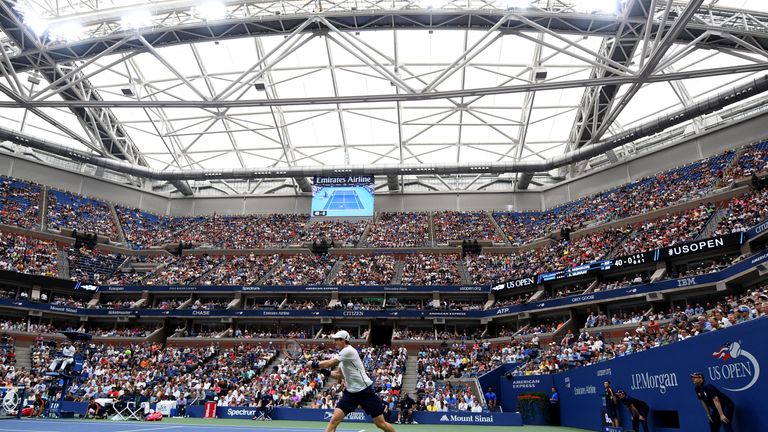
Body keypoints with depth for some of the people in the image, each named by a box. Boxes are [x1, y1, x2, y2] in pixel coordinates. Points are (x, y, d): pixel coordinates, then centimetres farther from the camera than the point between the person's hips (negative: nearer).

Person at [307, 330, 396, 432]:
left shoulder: (349, 350, -17)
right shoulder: (343, 354, 11)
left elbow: (330, 363, -18)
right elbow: (340, 375, 17)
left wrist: (314, 364, -4)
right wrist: (323, 370, 5)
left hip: (365, 391, -8)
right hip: (350, 392, 8)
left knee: (381, 423, -1)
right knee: (334, 420, -8)